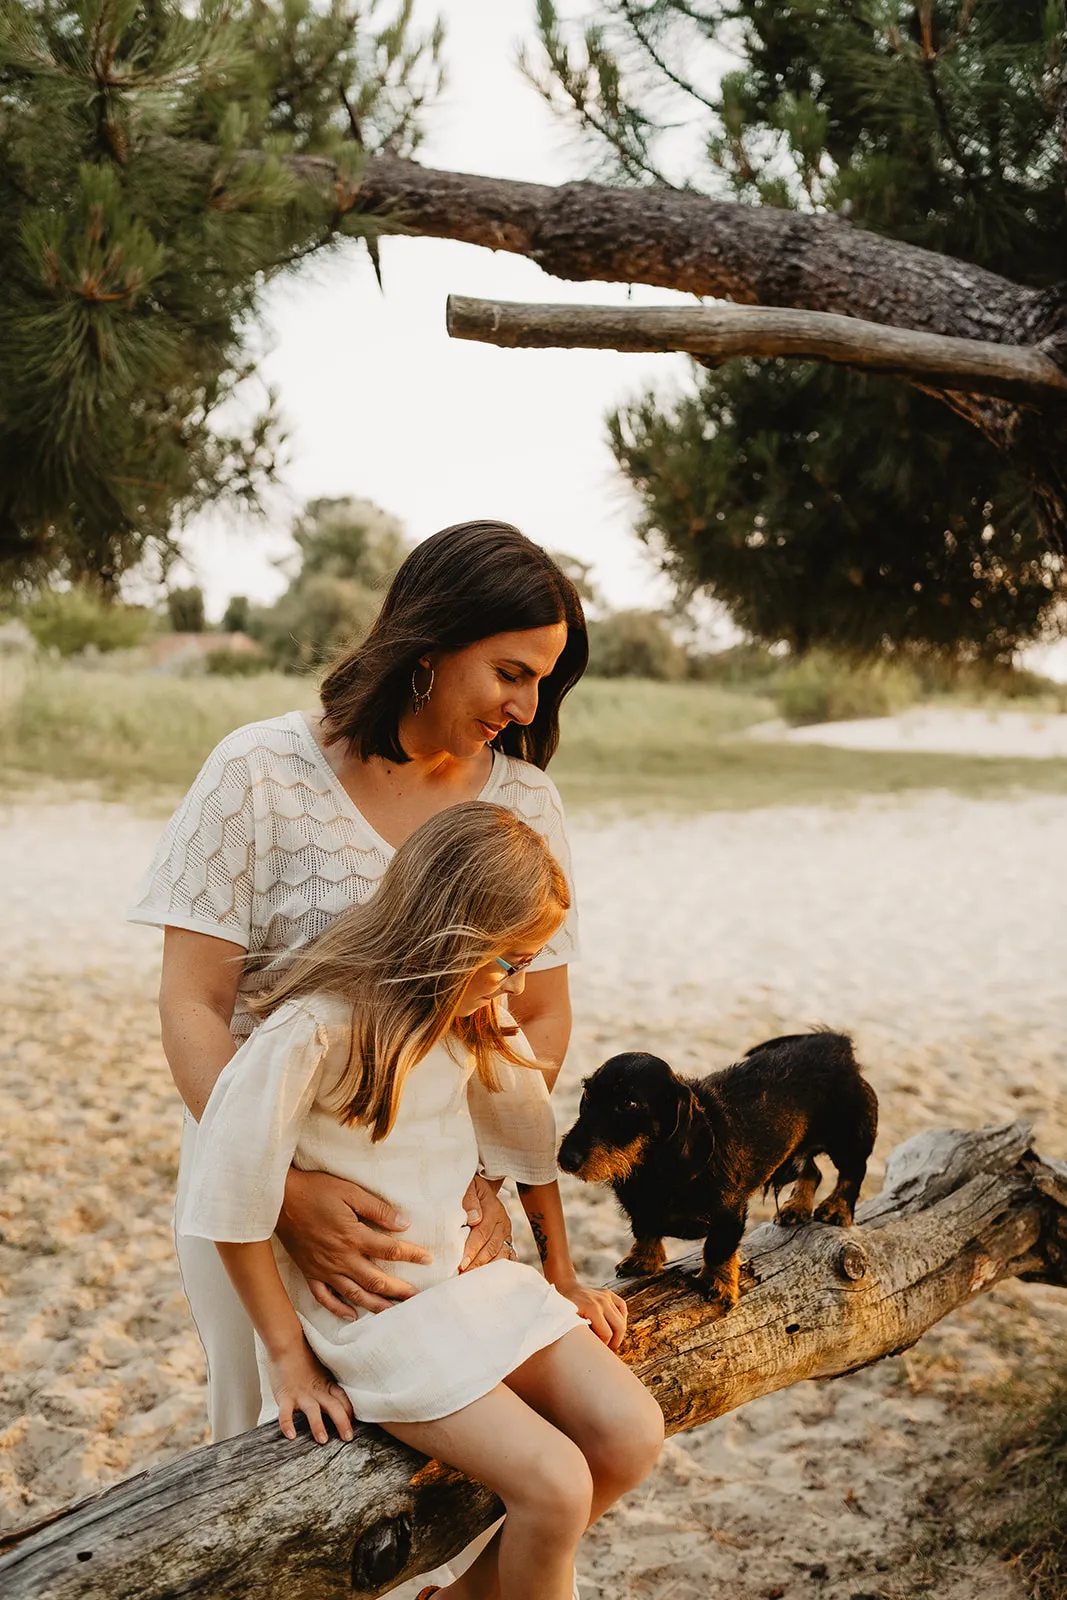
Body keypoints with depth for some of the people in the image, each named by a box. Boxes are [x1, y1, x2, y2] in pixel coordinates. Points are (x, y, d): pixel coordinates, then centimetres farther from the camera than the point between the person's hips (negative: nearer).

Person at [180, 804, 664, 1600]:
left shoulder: (475, 1011, 0)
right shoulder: (312, 1034, -24)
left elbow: (527, 1128, 14)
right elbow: (233, 1197, -20)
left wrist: (562, 1275, 19)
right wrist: (288, 1355, -13)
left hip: (470, 1274, 8)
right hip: (369, 1313, -7)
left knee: (632, 1435, -5)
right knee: (556, 1483, -20)